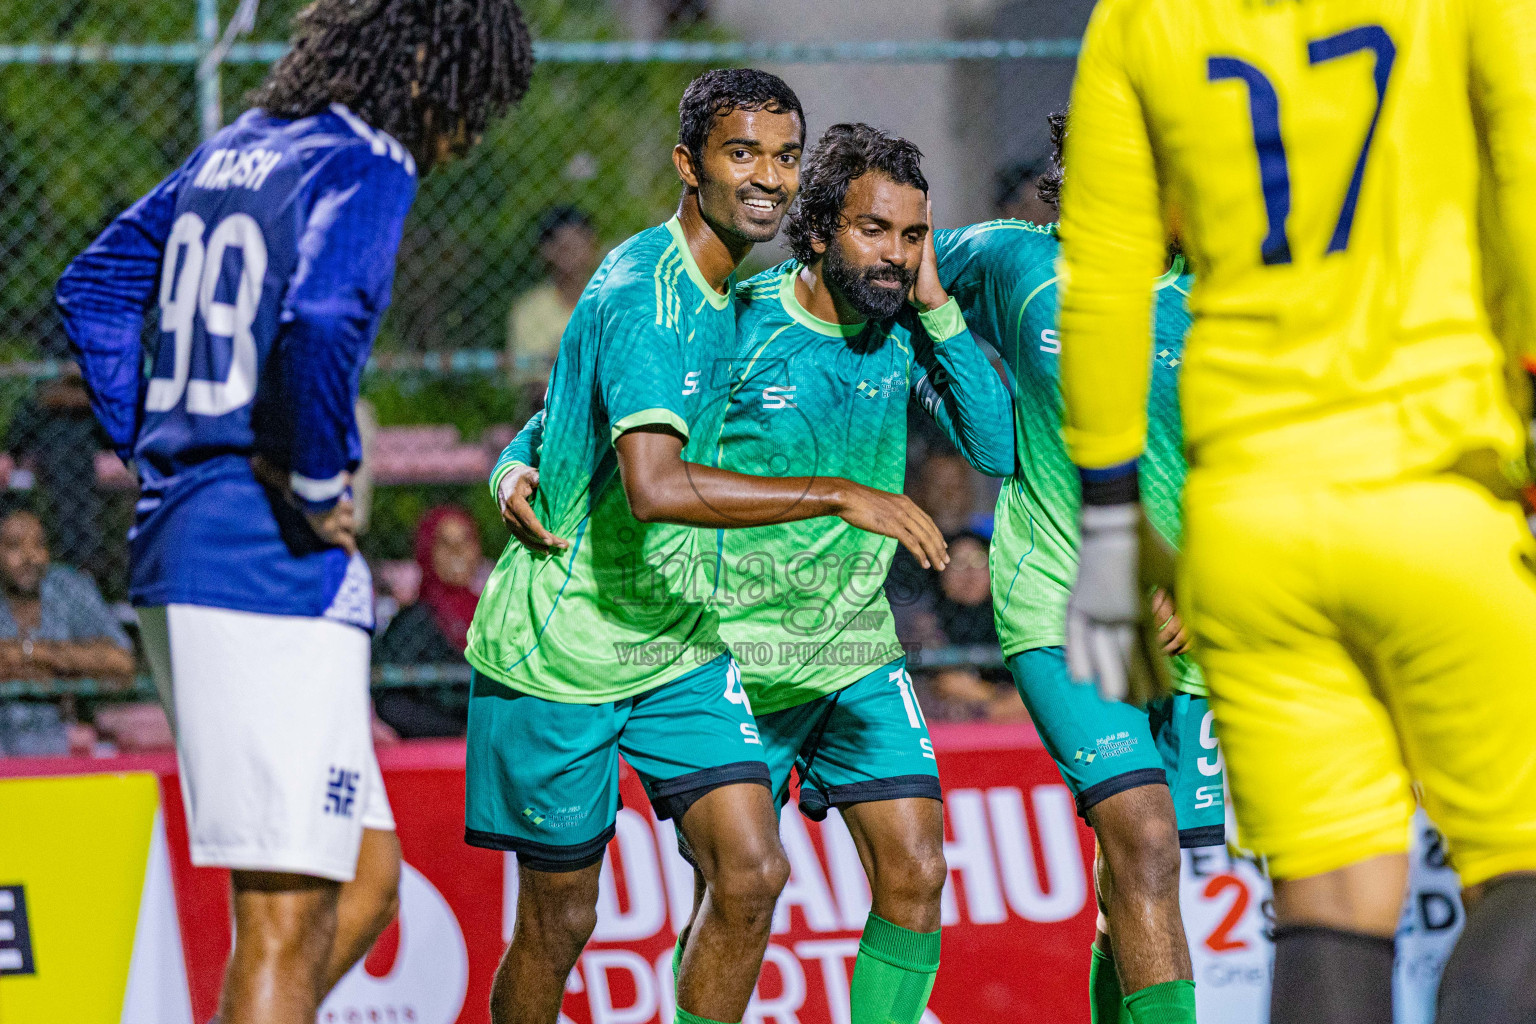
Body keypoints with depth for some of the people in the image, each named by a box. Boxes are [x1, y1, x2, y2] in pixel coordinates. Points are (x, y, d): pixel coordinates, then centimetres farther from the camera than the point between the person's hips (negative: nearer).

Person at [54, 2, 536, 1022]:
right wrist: (315, 489, -16)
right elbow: (319, 329, -29)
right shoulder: (364, 170, -10)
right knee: (289, 918, -7)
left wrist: (156, 451, 19)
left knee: (367, 876, 15)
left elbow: (95, 288, 25)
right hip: (277, 569, -9)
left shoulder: (236, 150, 16)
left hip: (175, 548, 9)